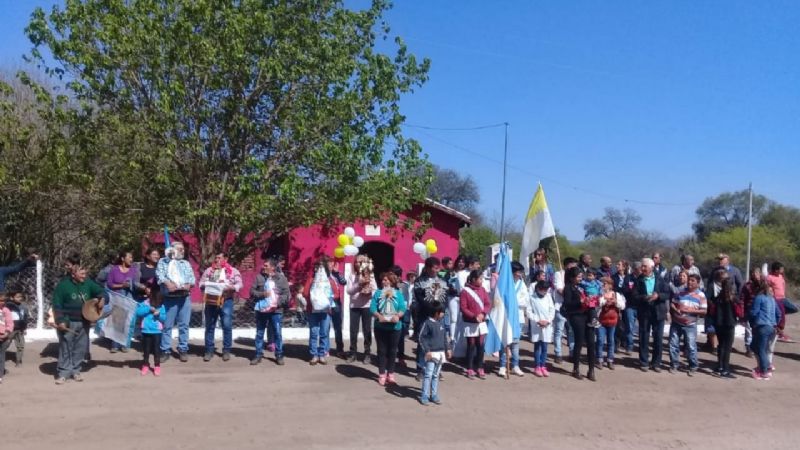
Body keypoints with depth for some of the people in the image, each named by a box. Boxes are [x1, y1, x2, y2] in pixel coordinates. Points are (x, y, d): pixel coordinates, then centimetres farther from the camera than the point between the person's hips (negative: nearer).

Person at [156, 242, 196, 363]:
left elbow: (192, 277, 9)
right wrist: (167, 282, -24)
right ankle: (165, 351, 6)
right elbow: (159, 274, -7)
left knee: (184, 324, 4)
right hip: (169, 298, -3)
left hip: (185, 297, 3)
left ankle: (183, 350, 11)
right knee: (167, 325, -1)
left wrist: (189, 284, -13)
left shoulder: (186, 263, 19)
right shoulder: (163, 261, 10)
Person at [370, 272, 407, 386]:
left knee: (392, 350, 8)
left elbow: (403, 308, -7)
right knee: (382, 350, 5)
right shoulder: (378, 293, 3)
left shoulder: (398, 294, 3)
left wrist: (398, 315, -26)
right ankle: (382, 374, 12)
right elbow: (372, 308, -6)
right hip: (380, 327, 0)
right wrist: (378, 315, -24)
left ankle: (390, 374, 19)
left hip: (394, 326, 0)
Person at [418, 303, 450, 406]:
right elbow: (422, 337, -11)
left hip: (441, 353, 6)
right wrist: (427, 351, -17)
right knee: (428, 375, -7)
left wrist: (447, 349, 17)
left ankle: (434, 395, 18)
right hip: (431, 353, -6)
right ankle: (424, 396, -1)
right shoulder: (428, 323, -11)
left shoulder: (442, 322, 9)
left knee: (436, 375, 12)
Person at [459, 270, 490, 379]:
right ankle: (470, 369, 13)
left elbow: (488, 304, 4)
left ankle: (480, 368, 16)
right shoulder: (465, 291, -12)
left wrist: (483, 314, -13)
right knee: (471, 346, 3)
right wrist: (474, 316, -19)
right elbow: (463, 308, -12)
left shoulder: (482, 289, 3)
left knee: (480, 346, 6)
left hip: (482, 323, 4)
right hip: (470, 324, -4)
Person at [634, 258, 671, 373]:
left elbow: (667, 294, -1)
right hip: (644, 313, 0)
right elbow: (635, 296, -6)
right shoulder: (639, 280, 3)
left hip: (658, 312, 1)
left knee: (658, 339, 4)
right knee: (644, 339, 4)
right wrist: (644, 297, -24)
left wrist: (658, 296, -19)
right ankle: (644, 362, 13)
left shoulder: (660, 280, 5)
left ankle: (656, 363, 14)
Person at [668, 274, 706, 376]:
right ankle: (674, 365, 18)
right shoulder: (680, 292, 5)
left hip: (690, 325, -2)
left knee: (691, 346, -2)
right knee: (673, 344, 5)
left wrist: (690, 311, -18)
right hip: (676, 323, 3)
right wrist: (676, 310, -14)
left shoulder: (701, 295, -2)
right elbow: (672, 304, 7)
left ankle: (692, 367, 12)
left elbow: (704, 311, -7)